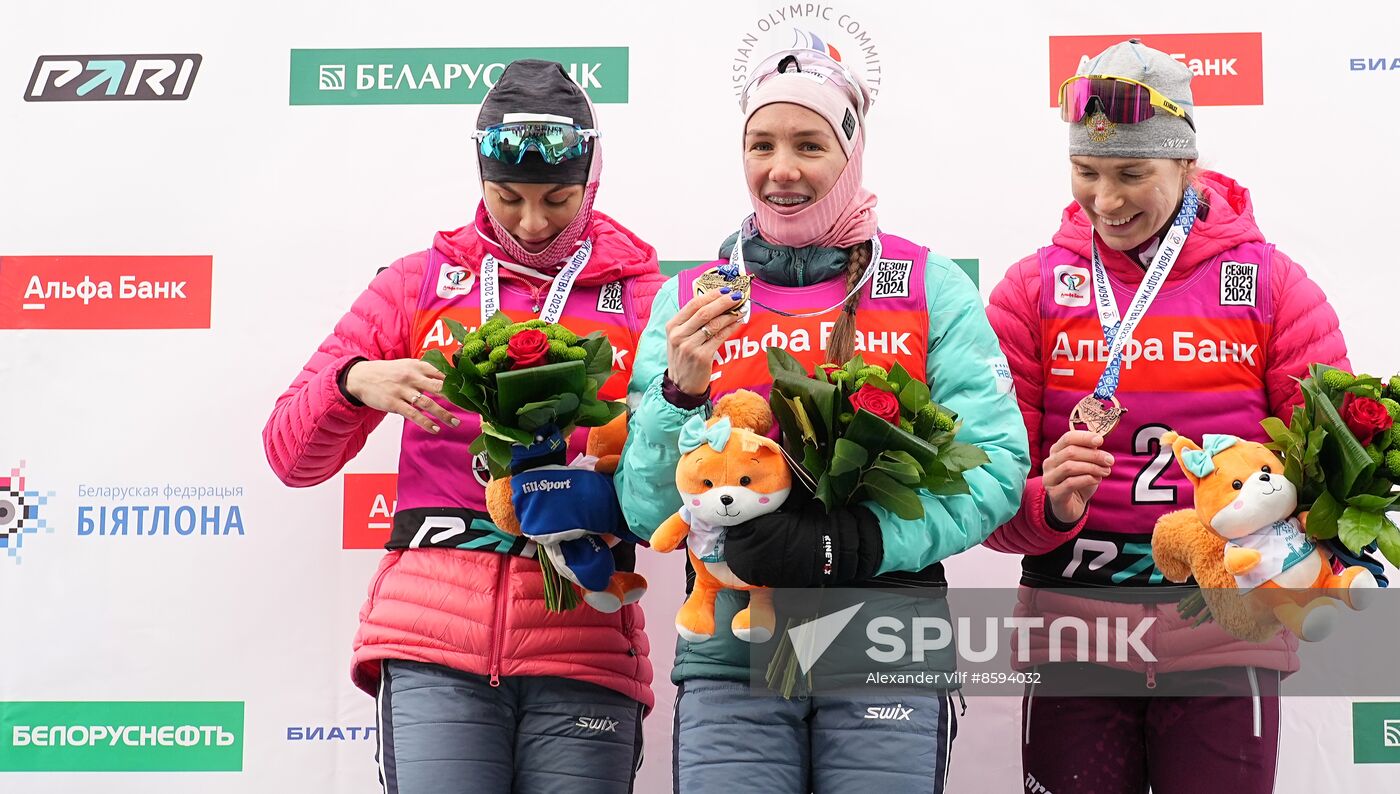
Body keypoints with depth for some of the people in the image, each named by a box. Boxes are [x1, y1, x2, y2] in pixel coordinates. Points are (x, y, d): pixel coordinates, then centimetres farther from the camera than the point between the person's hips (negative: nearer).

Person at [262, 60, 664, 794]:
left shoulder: (640, 296, 9)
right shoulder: (420, 283, 12)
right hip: (435, 641, 0)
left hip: (582, 650, 0)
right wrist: (356, 382, -9)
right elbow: (291, 453, 10)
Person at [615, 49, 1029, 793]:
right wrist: (679, 392, -16)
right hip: (730, 655, 1)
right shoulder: (687, 301, 6)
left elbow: (996, 467, -7)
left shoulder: (932, 288, 2)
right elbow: (645, 511, 2)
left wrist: (853, 543, -19)